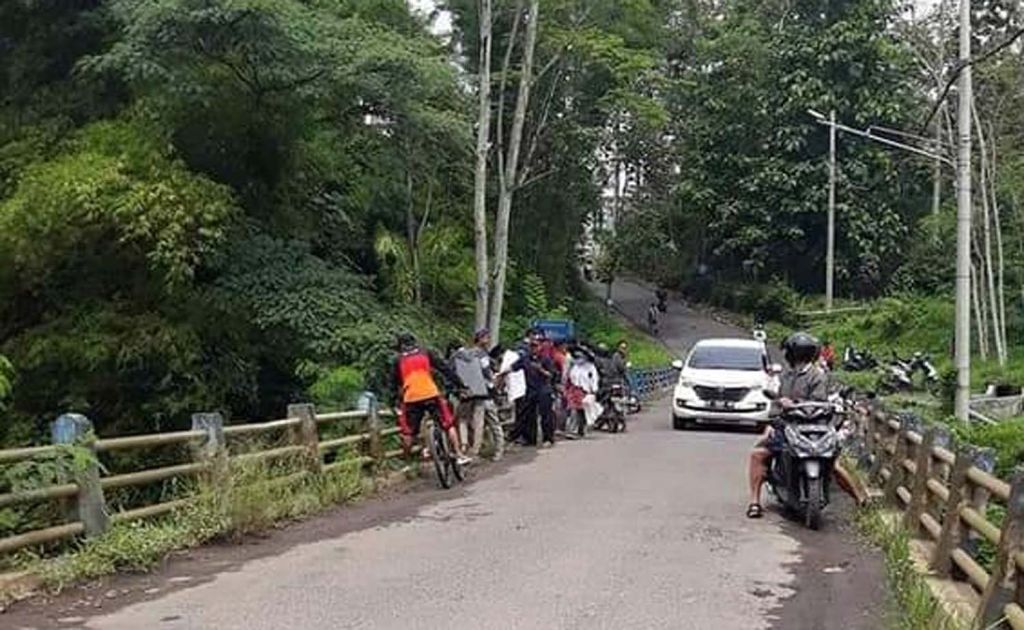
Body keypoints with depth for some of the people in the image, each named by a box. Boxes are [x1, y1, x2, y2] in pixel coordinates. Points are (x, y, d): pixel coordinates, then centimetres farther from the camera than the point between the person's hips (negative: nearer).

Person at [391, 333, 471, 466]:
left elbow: (396, 383, 21)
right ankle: (460, 455, 5)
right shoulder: (426, 354, 13)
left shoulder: (399, 360, 15)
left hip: (411, 399, 1)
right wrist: (460, 385, 10)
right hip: (431, 395, -1)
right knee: (448, 425, 9)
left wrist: (399, 400, 34)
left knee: (408, 432, 13)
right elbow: (445, 369, 9)